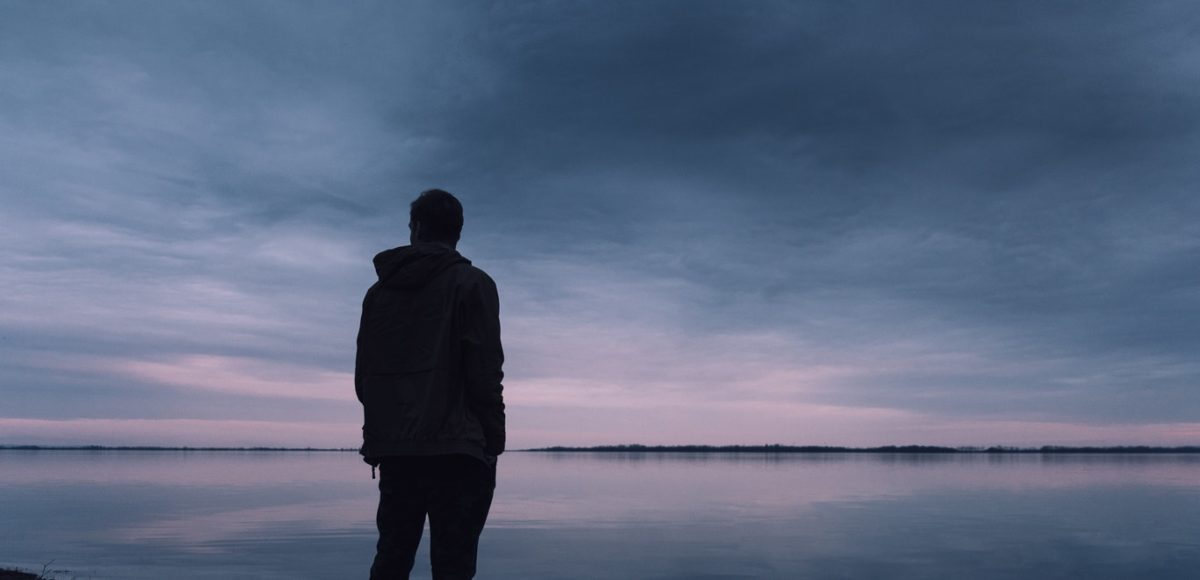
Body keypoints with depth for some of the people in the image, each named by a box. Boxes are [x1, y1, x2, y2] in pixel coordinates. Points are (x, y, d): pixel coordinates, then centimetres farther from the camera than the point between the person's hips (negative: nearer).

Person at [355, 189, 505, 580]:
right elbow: (485, 372, -9)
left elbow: (363, 375, 13)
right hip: (456, 449, -5)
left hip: (393, 449, 5)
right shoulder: (471, 283, -1)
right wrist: (494, 441, -2)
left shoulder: (379, 290, 14)